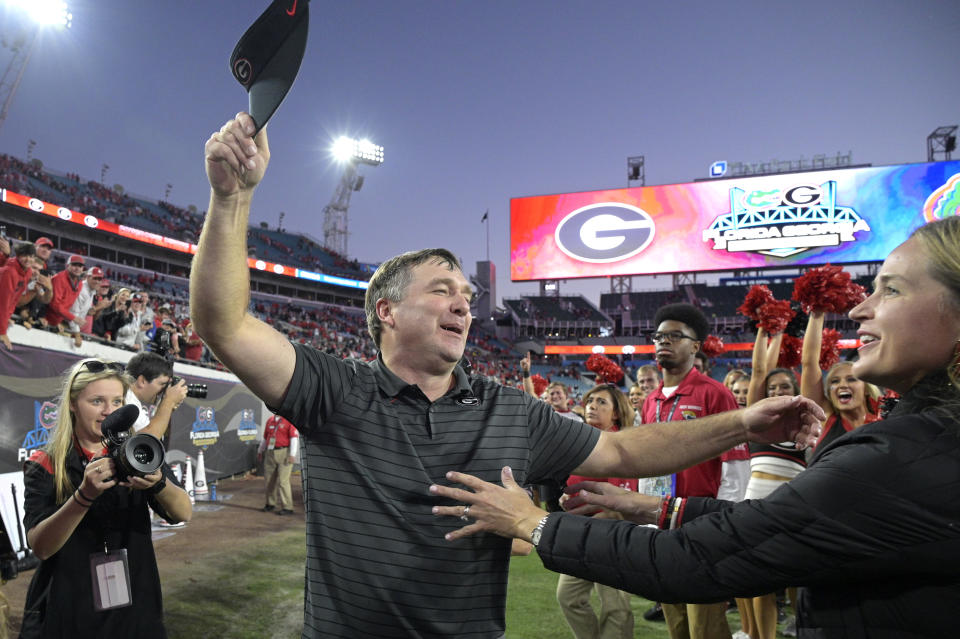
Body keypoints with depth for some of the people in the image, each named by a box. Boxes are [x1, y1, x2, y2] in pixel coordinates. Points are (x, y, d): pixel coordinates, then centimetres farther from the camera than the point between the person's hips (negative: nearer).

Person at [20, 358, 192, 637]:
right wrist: (85, 495, -32)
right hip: (67, 614, -1)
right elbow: (40, 547, -16)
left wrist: (158, 483, -34)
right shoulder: (44, 466, -6)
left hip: (135, 606, 2)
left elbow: (183, 514, -14)